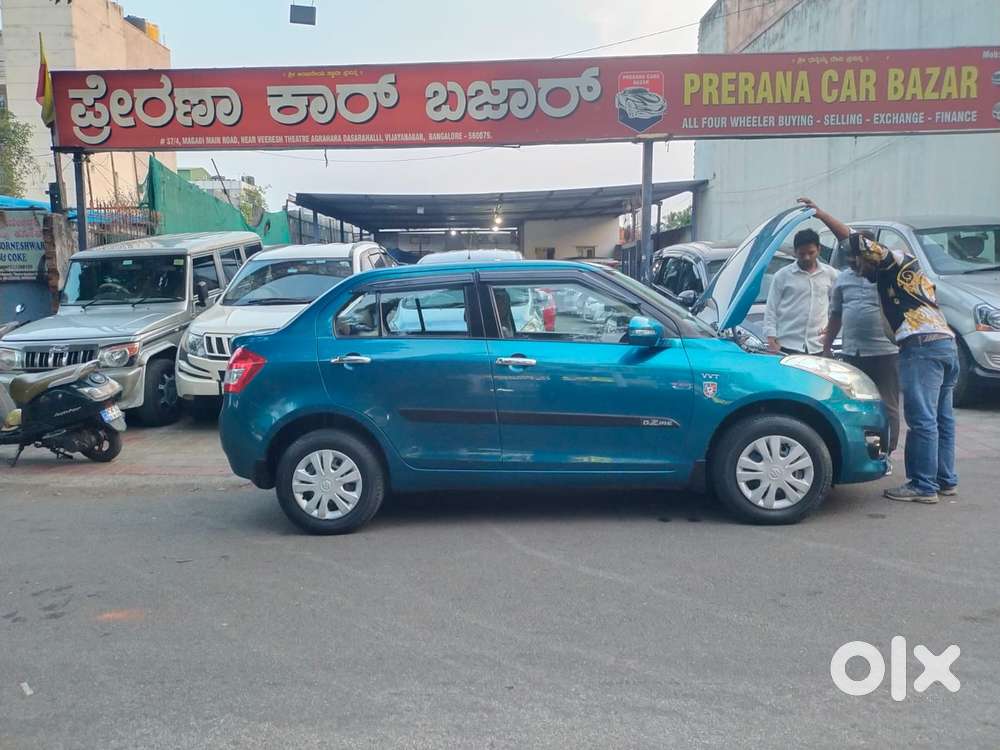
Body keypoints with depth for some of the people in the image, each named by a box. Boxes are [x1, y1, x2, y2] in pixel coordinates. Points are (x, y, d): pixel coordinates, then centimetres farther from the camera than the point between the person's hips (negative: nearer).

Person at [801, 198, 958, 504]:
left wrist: (820, 213, 2)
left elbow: (855, 241, -5)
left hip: (923, 346, -10)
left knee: (922, 419, -9)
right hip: (947, 343, 10)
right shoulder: (908, 273, 32)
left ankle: (924, 486, -8)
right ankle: (946, 480, 18)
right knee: (941, 418, 13)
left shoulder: (895, 261, 5)